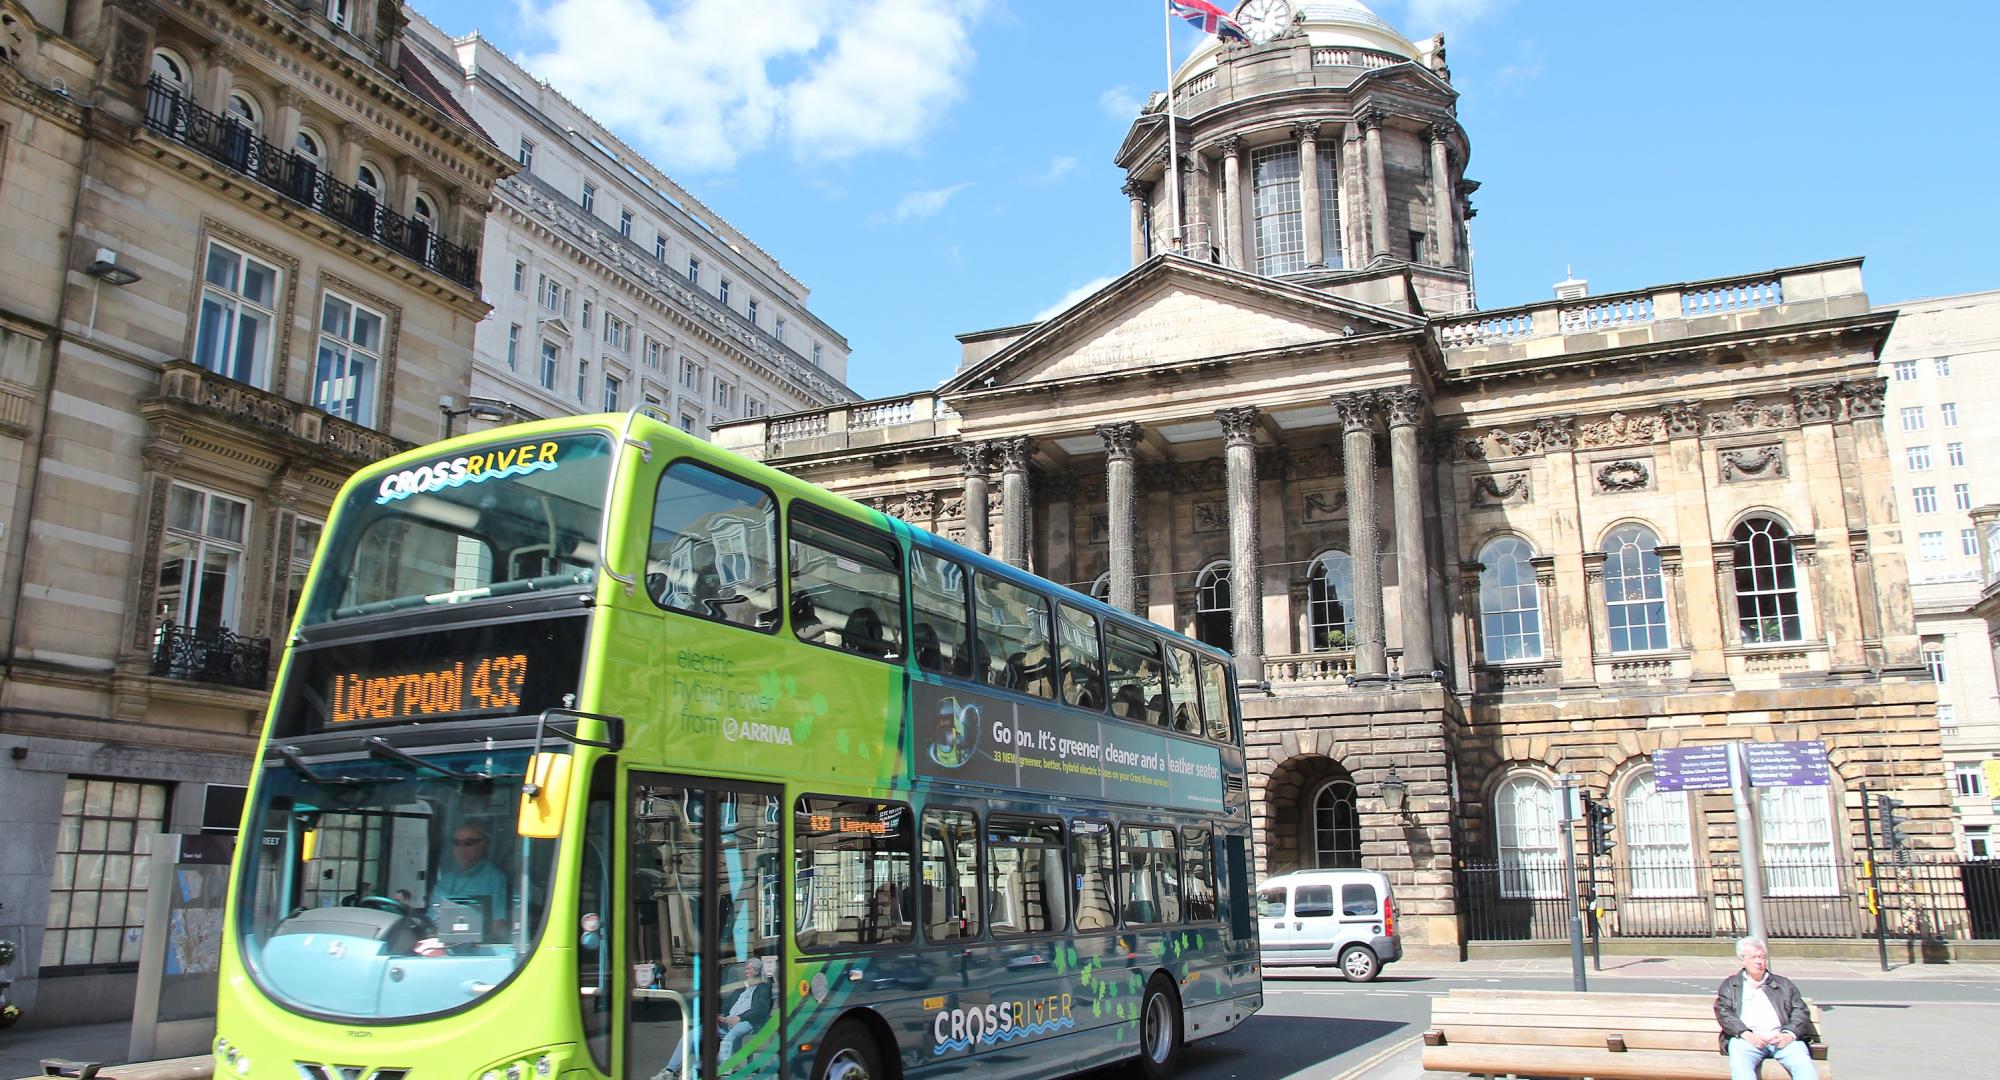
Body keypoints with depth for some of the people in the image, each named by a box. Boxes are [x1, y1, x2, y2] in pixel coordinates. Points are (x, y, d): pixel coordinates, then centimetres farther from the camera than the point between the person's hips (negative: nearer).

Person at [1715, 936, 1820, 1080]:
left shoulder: (1784, 984, 28)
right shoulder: (1729, 985, 23)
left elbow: (1801, 1012, 16)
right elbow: (1723, 1013, 9)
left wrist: (1789, 1035, -6)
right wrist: (1746, 1034, -11)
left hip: (1782, 1037, 1)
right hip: (1748, 1038, -1)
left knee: (1803, 1063, -31)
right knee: (1739, 1062, -36)